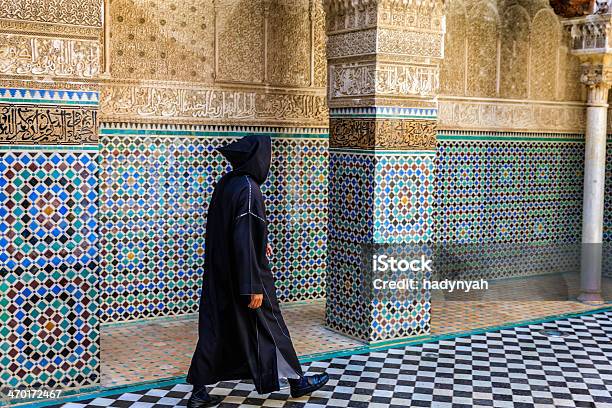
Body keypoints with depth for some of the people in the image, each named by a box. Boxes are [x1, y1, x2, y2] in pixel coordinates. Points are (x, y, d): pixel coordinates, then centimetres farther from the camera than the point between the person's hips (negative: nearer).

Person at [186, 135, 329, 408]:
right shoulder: (248, 189, -21)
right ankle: (296, 382, 23)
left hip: (219, 273, 8)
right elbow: (244, 239, -25)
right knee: (268, 326, 7)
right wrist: (254, 286, -22)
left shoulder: (226, 183, 6)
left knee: (215, 329, 11)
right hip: (242, 273, -8)